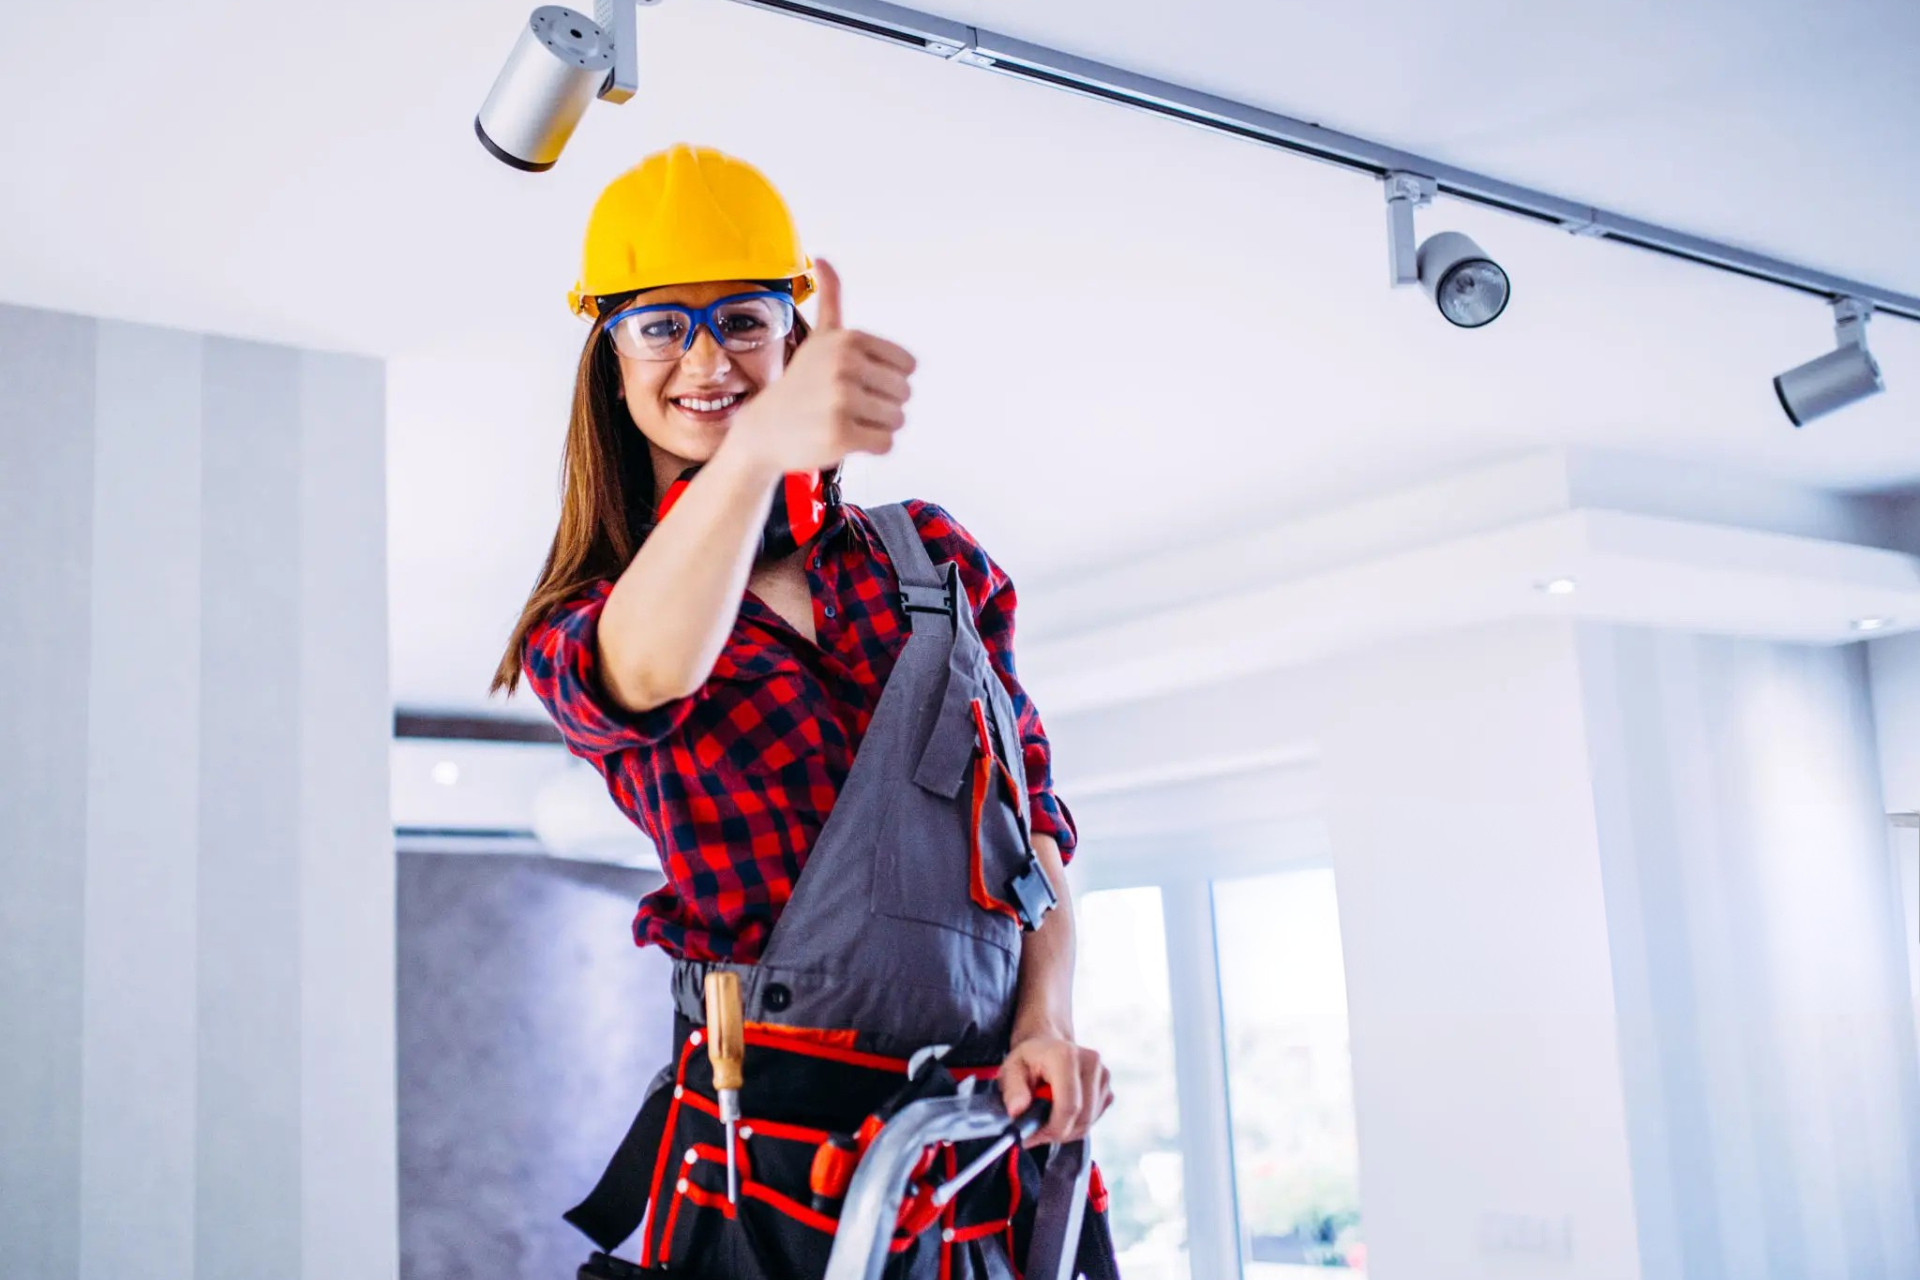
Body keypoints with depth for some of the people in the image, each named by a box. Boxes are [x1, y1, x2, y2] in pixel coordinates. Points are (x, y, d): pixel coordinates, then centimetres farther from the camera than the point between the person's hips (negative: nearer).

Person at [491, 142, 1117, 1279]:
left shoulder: (933, 557, 10)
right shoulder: (577, 622, 2)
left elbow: (1036, 819, 10)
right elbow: (646, 672, -25)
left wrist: (1048, 1023, -7)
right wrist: (760, 445, -43)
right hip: (779, 1141, -2)